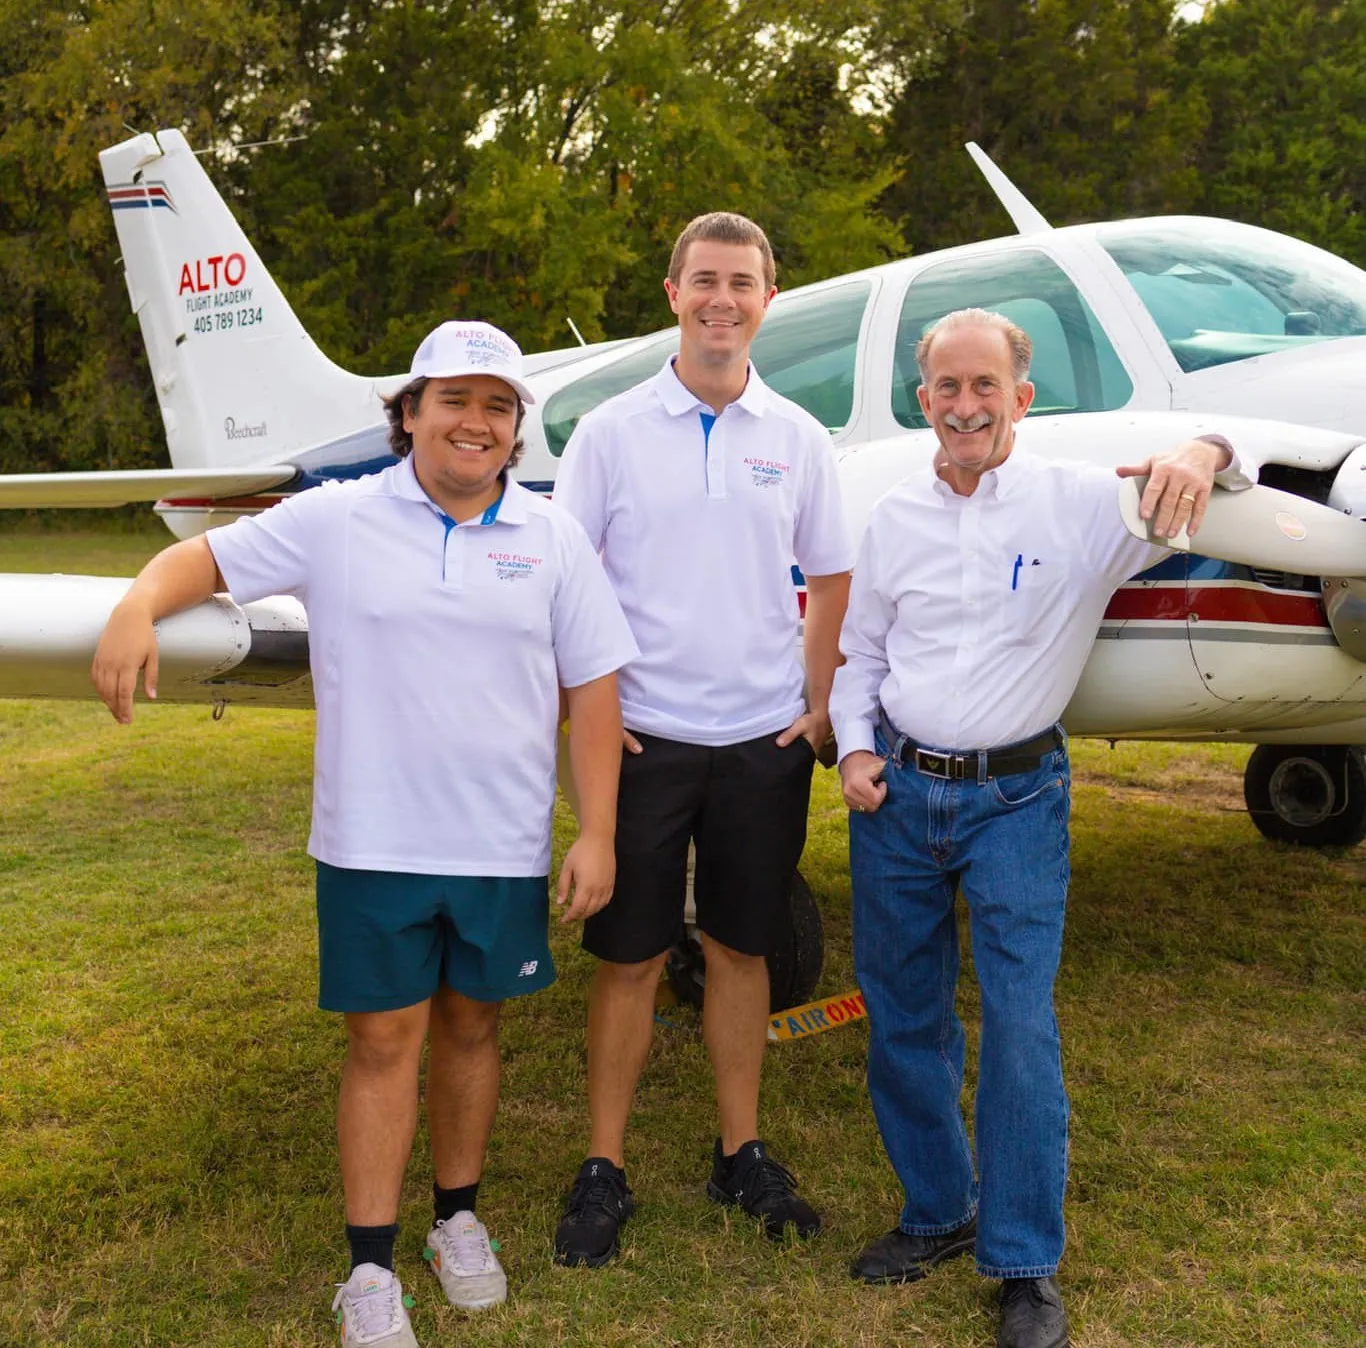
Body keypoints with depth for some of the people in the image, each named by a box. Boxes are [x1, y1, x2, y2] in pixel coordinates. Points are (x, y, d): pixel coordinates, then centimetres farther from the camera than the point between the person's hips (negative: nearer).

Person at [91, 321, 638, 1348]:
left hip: (504, 846, 2)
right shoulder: (339, 520, -1)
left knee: (470, 1027, 14)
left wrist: (598, 833, -2)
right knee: (383, 1040, 5)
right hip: (374, 842, -1)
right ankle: (372, 1265, 18)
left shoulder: (553, 537, 2)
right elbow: (209, 557, 3)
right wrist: (138, 607, -19)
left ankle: (459, 1216, 35)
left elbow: (593, 688, 2)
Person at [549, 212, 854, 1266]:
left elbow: (831, 579, 13)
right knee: (630, 956, 5)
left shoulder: (797, 438, 5)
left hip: (764, 742, 2)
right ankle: (604, 1169, 19)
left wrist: (819, 707, 5)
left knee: (741, 949, 12)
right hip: (644, 739, -2)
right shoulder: (611, 432, -1)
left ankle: (741, 1152, 27)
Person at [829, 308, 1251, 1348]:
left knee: (1021, 1026, -5)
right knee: (901, 1016, 11)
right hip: (897, 792, 4)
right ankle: (939, 1212, 32)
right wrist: (855, 747, -1)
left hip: (1017, 795, -4)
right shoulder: (897, 516, 4)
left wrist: (1204, 455, -35)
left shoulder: (1077, 503, -7)